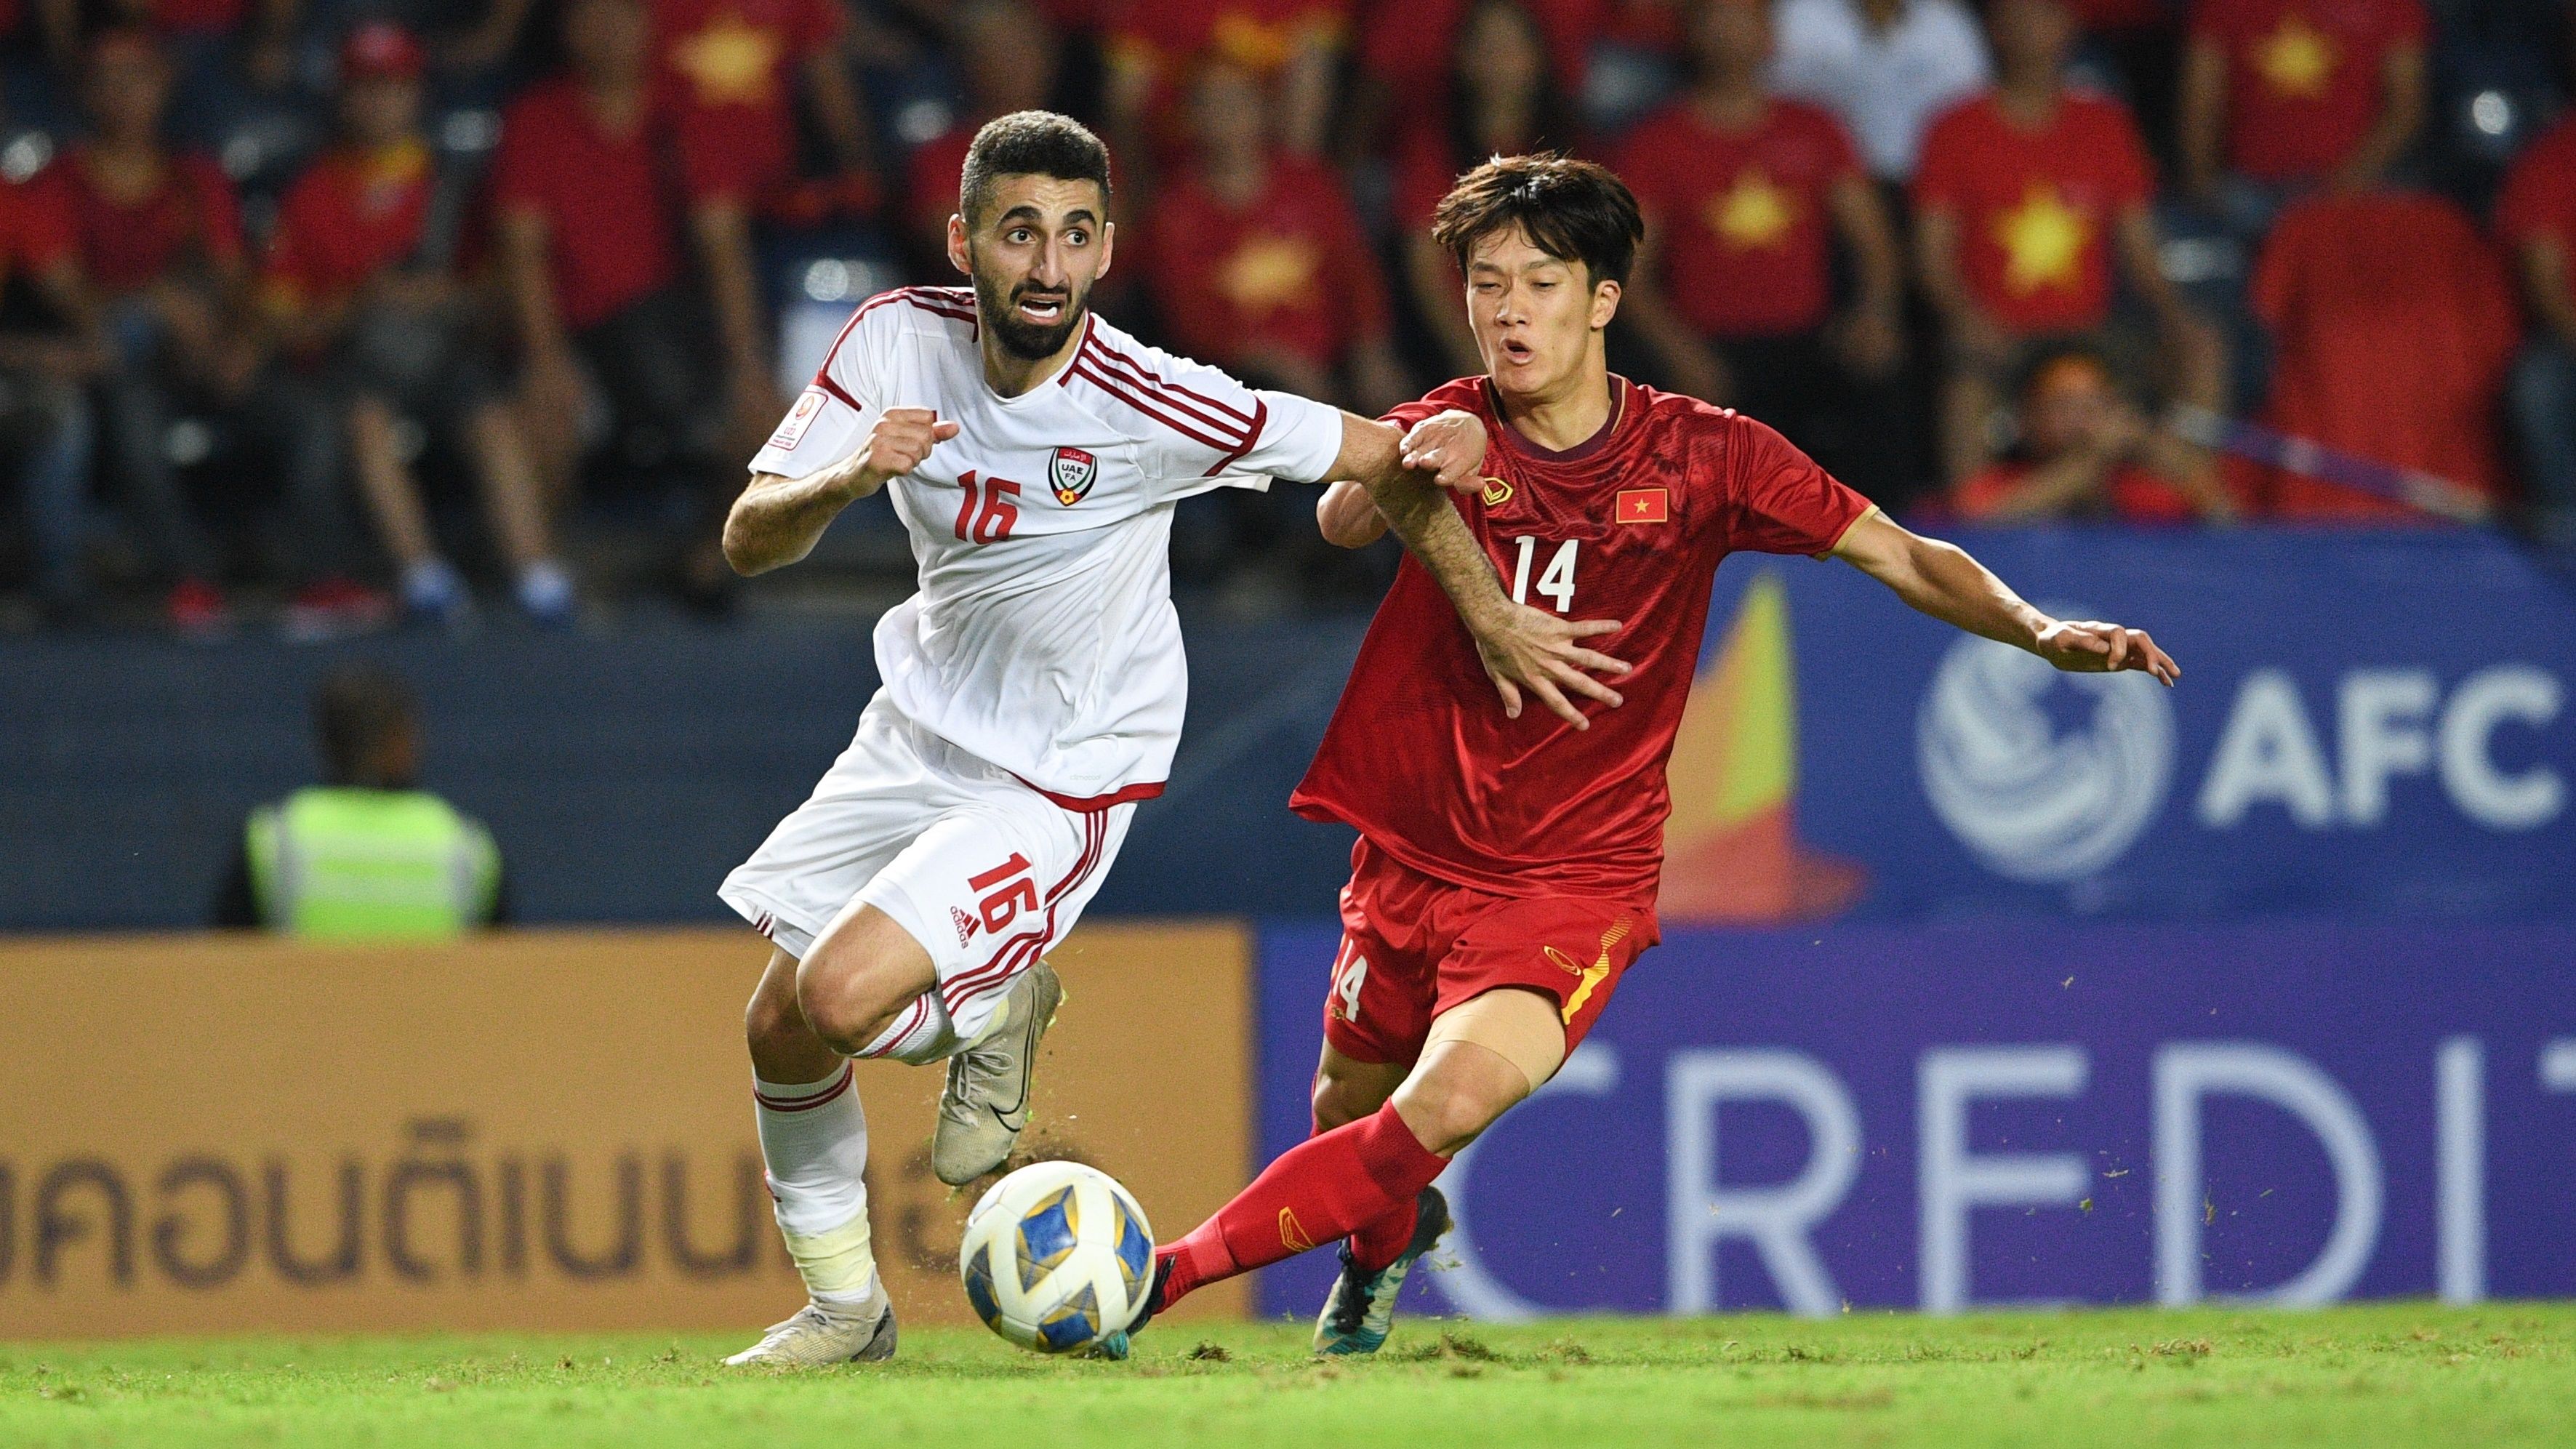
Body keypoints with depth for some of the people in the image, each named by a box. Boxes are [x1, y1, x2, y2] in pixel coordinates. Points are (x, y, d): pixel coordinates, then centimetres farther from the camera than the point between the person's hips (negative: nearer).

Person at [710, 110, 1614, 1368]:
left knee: (843, 995, -23)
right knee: (778, 1033, 7)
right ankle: (843, 1307, 30)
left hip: (1061, 779, -5)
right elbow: (751, 541, -13)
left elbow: (1383, 458, -15)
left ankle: (998, 1013, 12)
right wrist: (849, 478, -33)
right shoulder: (899, 340, -13)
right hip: (919, 730, 5)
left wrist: (1492, 622, -15)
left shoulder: (1145, 405, -26)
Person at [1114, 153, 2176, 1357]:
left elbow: (1901, 557, -2)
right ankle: (1388, 1234, 53)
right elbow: (1342, 521, -21)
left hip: (1577, 875, -3)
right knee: (1348, 1110, 16)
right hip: (1413, 845, 3)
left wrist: (2041, 631, -18)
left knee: (1444, 1109, -26)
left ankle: (1167, 1272, -17)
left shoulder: (1700, 455, -5)